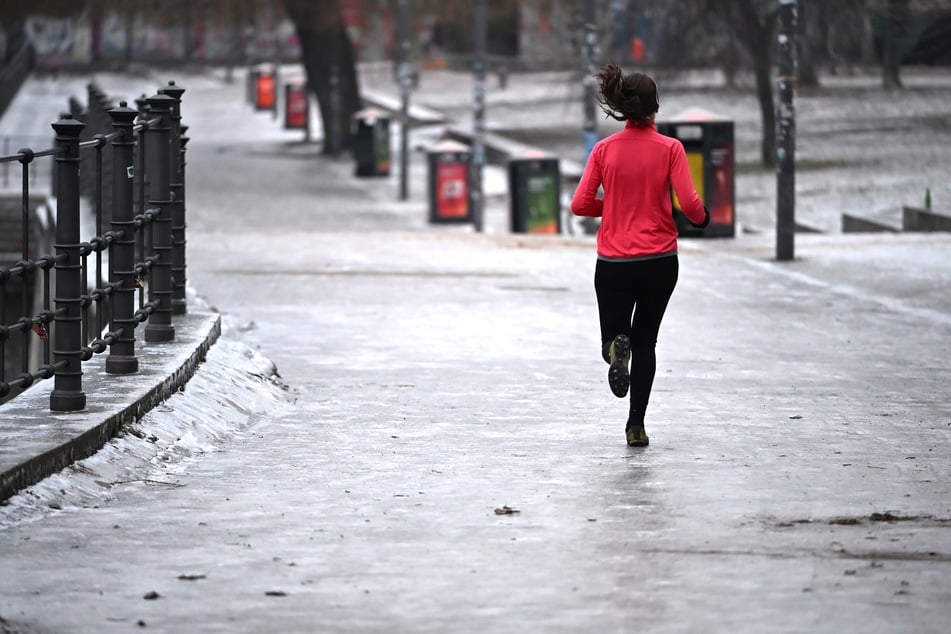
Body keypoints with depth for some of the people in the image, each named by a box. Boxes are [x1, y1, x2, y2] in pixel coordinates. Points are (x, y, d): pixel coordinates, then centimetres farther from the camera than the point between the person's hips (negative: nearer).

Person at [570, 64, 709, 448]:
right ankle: (636, 425, 8)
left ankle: (617, 347, -22)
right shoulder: (670, 149, -7)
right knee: (645, 341, 15)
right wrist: (701, 218, 11)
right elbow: (690, 204, -12)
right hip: (659, 260, 0)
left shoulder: (604, 150, -2)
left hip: (613, 261, 0)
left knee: (614, 334, 16)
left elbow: (579, 205, -3)